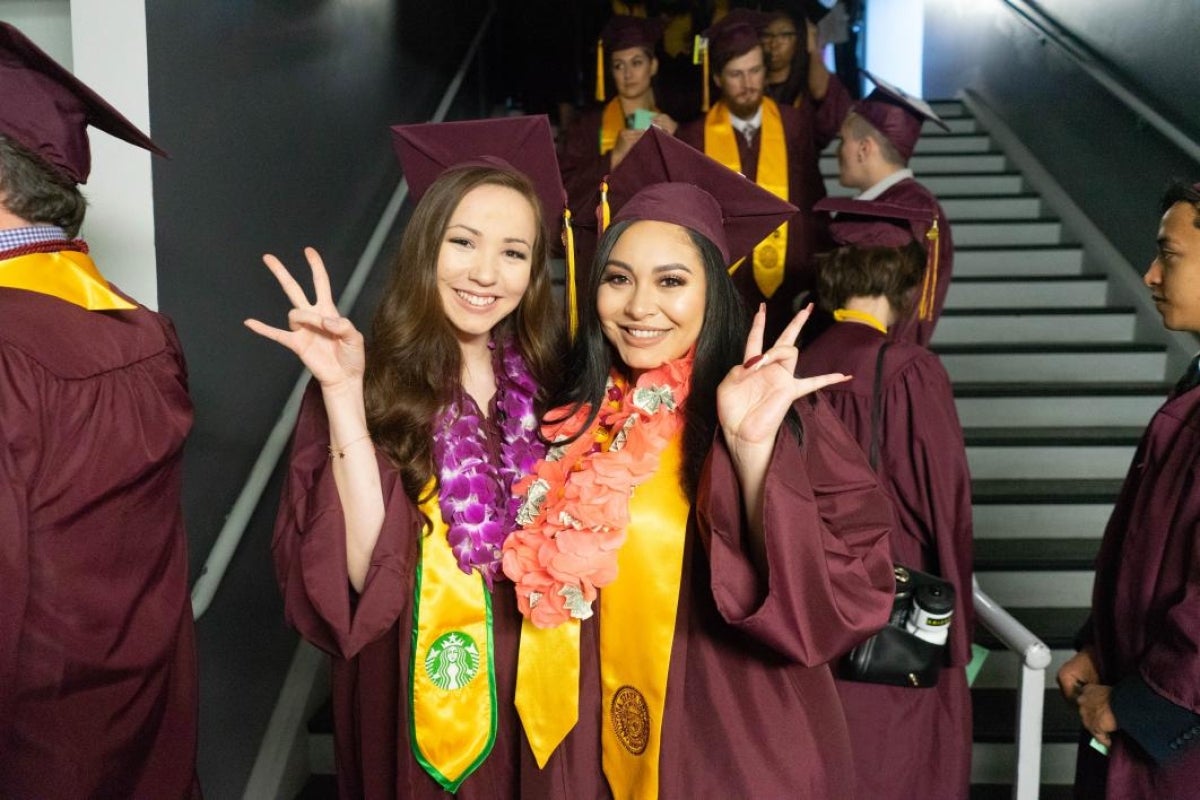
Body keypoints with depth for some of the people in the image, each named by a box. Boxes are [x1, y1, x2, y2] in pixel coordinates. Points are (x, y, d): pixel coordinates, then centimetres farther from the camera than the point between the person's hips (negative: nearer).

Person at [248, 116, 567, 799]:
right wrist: (342, 393, -32)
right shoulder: (373, 383, -16)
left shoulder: (542, 385, -6)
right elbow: (366, 570, -27)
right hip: (411, 699, -3)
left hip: (529, 691, 4)